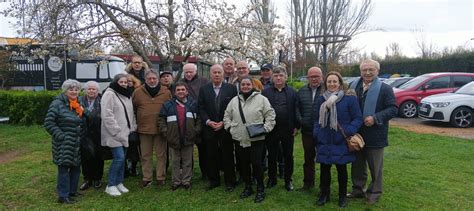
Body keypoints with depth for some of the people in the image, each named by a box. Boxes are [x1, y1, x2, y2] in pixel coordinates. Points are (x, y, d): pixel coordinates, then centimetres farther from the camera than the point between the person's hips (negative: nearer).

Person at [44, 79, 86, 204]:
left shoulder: (79, 104, 12)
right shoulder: (57, 104, -10)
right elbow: (48, 123, -14)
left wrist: (82, 137, 14)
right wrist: (61, 136, -18)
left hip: (77, 143, 7)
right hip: (64, 144, -7)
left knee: (76, 167, 13)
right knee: (64, 168, -3)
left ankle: (72, 191, 27)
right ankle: (63, 196, 7)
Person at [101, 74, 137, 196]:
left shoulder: (127, 95, 17)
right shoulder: (109, 94, -9)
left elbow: (131, 113, 22)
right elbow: (107, 115, -17)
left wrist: (133, 127, 11)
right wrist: (116, 131, -18)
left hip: (125, 133, 8)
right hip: (114, 134, -8)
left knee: (122, 158, 10)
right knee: (119, 157, -12)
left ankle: (119, 183, 21)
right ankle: (110, 186, 1)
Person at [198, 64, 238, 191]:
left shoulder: (231, 88, -1)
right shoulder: (204, 90, 5)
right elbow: (201, 108, 3)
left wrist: (224, 122, -10)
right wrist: (208, 121, -11)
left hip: (226, 127, -2)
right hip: (209, 128, 2)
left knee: (227, 156, 5)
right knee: (211, 156, 9)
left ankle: (230, 182, 17)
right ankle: (213, 180, 23)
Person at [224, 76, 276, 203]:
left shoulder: (261, 99, -4)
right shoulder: (234, 100, 9)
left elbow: (270, 115, -2)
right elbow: (227, 115, 18)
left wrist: (265, 128, -9)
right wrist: (229, 127, 7)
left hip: (256, 139, -4)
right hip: (240, 139, 4)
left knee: (256, 163, -3)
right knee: (244, 164, 13)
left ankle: (260, 189, 15)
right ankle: (248, 187, 30)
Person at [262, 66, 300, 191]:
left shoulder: (292, 92, 5)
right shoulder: (266, 92, 3)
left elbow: (296, 110, 3)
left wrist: (296, 126, -2)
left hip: (288, 130, 0)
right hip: (271, 130, 0)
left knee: (288, 156, 10)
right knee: (271, 156, 11)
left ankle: (288, 180, 24)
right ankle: (272, 179, 26)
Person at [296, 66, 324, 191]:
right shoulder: (301, 91, 9)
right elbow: (297, 108, 15)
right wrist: (300, 121, 6)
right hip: (307, 131, 4)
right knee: (308, 158, 15)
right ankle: (308, 182, 30)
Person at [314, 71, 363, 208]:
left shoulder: (349, 99, -6)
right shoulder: (321, 100, 8)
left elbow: (358, 118, -6)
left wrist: (349, 132, -19)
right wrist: (316, 133, 2)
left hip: (341, 142, -3)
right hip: (324, 142, 3)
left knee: (341, 169, 11)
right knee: (324, 168, 8)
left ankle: (342, 196, 29)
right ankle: (324, 194, 27)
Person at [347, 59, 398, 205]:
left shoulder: (385, 89, -8)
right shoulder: (354, 86, 5)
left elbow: (393, 109, -12)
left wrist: (375, 118, -24)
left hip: (374, 136, -4)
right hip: (356, 134, 5)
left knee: (375, 167, 10)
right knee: (357, 165, 17)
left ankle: (374, 193, 26)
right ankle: (357, 189, 32)